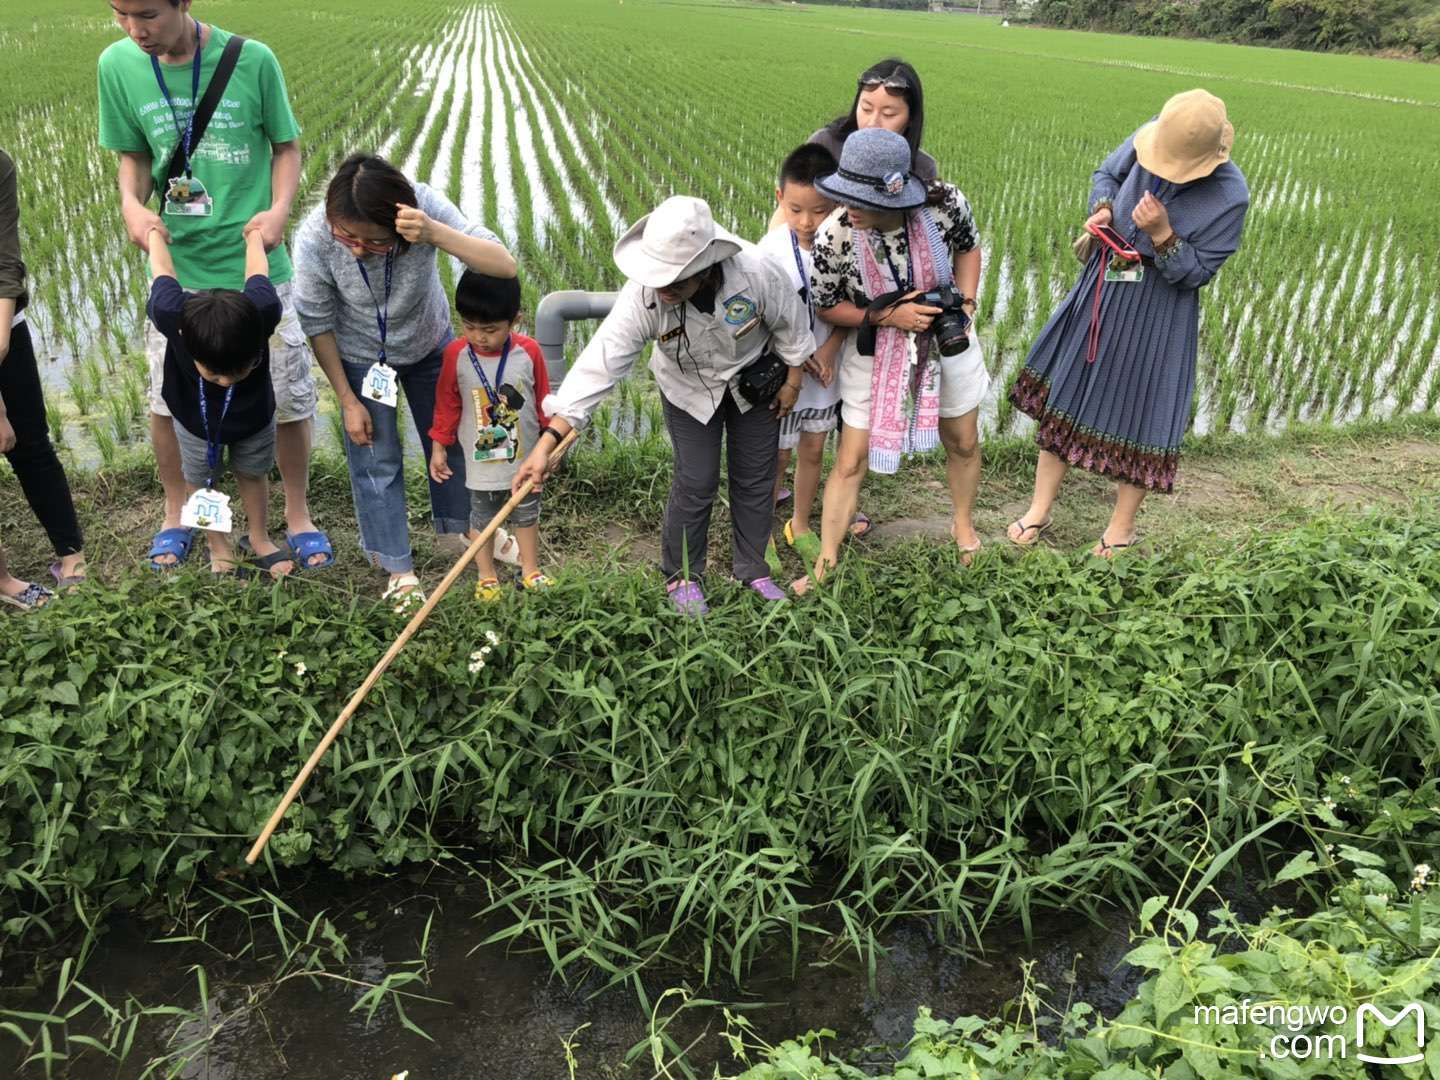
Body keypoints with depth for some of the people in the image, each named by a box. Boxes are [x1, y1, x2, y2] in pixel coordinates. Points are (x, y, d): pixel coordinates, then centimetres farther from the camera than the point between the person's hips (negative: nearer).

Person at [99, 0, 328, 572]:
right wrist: (131, 203, -13)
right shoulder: (118, 65, -4)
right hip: (176, 267, 2)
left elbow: (286, 145, 1)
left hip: (254, 265, -2)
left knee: (287, 396, 5)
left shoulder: (253, 60, -11)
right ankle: (176, 513, 33)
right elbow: (134, 156, 7)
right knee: (168, 399, 9)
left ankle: (297, 513, 27)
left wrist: (279, 209, -16)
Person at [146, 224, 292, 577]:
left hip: (253, 413, 0)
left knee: (252, 473, 21)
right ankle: (219, 550, 38)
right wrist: (155, 234, 3)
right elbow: (163, 271, -19)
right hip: (194, 416, 0)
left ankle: (259, 540, 43)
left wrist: (254, 235, 1)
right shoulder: (173, 315, -43)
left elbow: (256, 272, -20)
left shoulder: (262, 313, -44)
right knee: (200, 482, 16)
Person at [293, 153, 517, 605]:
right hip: (360, 356, -1)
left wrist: (435, 233, -54)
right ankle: (398, 570, 20)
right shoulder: (314, 238, -33)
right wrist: (348, 400, -12)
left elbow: (504, 267, -40)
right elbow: (318, 325, -18)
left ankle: (464, 526, 43)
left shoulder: (424, 206, -35)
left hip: (429, 343, 2)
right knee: (377, 461, 2)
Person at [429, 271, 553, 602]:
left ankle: (530, 570, 35)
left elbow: (543, 400, -1)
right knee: (482, 519, 14)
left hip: (526, 459, 1)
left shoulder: (529, 351, -14)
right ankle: (486, 577, 31)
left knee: (527, 516, 18)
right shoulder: (456, 355, -14)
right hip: (482, 462, -1)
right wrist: (438, 447, 1)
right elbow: (446, 404, -3)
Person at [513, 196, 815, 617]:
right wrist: (548, 442, -44)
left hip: (754, 380, 1)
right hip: (689, 390, -1)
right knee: (696, 483, -2)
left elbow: (790, 321, -15)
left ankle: (753, 569, 32)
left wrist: (793, 381, -1)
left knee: (756, 478, 10)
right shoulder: (643, 296, -36)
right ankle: (681, 576, 22)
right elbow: (600, 362, -39)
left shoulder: (754, 272, -36)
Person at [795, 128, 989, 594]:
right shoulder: (833, 236, -30)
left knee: (963, 443, 21)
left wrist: (966, 303, -12)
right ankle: (825, 567, 16)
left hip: (949, 340, 3)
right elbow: (827, 306, -12)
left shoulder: (946, 203, -26)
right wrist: (885, 316, -25)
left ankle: (963, 524, 51)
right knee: (850, 463, 0)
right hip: (875, 354, -2)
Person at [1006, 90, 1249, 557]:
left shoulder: (1230, 195, -22)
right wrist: (1102, 208, -12)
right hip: (1105, 279, 5)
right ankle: (1039, 509, 23)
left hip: (1159, 307, -4)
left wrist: (1162, 235, -30)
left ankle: (1121, 526, 24)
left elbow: (1195, 273, -15)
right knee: (1065, 386, 9)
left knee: (1139, 408, 5)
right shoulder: (1150, 136, -12)